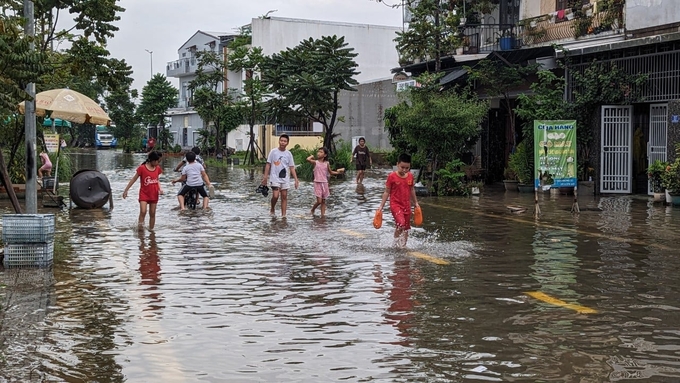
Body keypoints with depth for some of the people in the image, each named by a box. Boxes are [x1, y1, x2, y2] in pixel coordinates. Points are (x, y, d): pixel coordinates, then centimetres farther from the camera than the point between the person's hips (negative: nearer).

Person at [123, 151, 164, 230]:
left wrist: (160, 188, -3)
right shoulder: (142, 168, -12)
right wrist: (126, 190, -4)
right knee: (143, 212, -19)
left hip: (154, 194, 4)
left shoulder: (158, 168, 2)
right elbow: (133, 179, -5)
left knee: (152, 214, 8)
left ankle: (151, 230, 18)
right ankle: (140, 227, -9)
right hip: (144, 193, -4)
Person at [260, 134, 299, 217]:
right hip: (275, 178, -3)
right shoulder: (273, 151, -2)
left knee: (284, 196, 3)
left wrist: (296, 179, -1)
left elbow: (292, 167, 7)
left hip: (285, 179, 3)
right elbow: (268, 164, 0)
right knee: (275, 196, -12)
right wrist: (265, 177, -5)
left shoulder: (289, 154, 5)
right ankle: (272, 209, 15)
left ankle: (283, 215, 8)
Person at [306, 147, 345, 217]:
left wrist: (338, 172, 5)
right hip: (317, 183, -3)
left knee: (323, 201, 8)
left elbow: (330, 172, 17)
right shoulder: (315, 162, -5)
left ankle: (323, 215, 12)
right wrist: (312, 156, -5)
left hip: (325, 183, 3)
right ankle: (312, 210, 17)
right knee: (319, 201, -8)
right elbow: (308, 159, -23)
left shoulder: (327, 163, 4)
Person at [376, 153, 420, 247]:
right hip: (395, 204, -5)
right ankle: (396, 241, -4)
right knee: (401, 224, -25)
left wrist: (416, 203, 25)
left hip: (407, 205, 5)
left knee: (406, 229, 9)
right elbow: (387, 192, -2)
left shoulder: (410, 176, 3)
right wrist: (381, 206, -3)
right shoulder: (392, 176, -9)